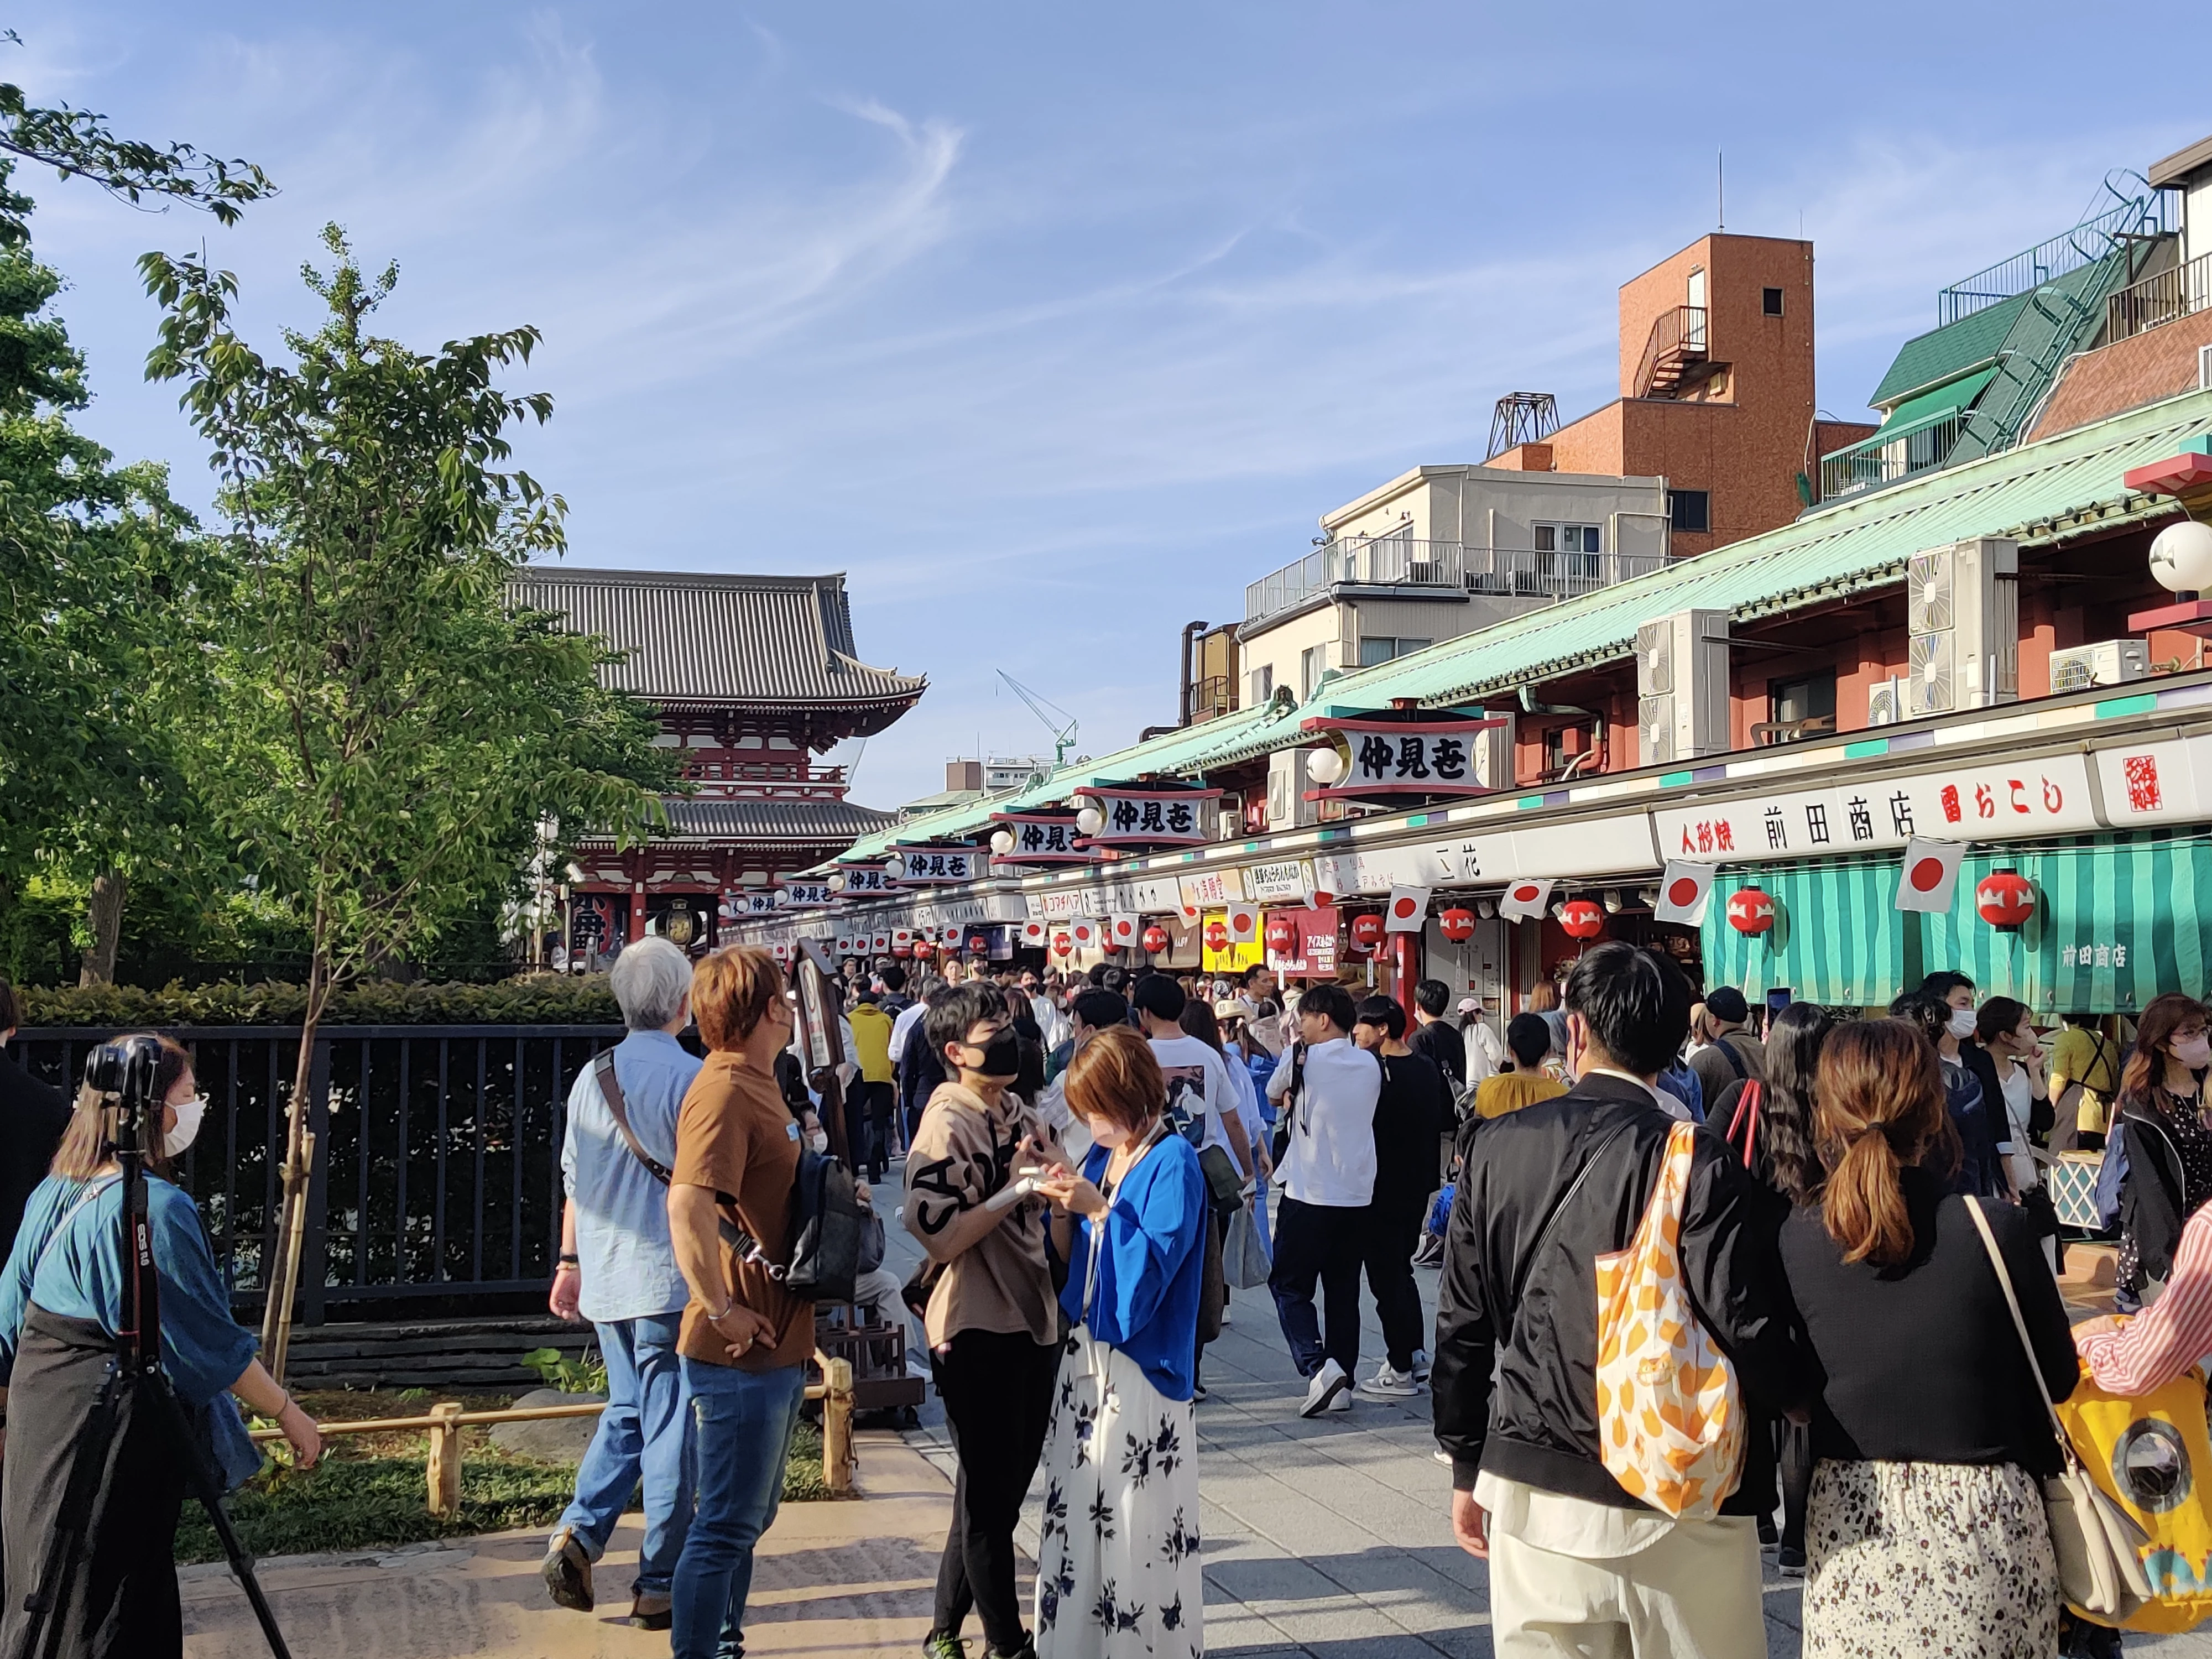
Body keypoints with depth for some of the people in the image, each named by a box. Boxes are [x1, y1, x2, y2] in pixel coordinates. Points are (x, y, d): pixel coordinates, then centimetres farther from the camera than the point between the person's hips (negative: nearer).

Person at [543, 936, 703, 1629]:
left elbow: (574, 1182, 12)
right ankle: (659, 1585, 8)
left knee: (626, 1413, 21)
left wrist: (571, 1262, 21)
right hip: (672, 1282, -6)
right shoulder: (690, 1078, -12)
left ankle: (579, 1533, 4)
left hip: (608, 1281, 6)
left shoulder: (592, 1076, 5)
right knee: (671, 1429, 3)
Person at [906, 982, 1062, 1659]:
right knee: (989, 1496, 5)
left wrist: (1056, 1176, -1)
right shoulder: (945, 1127, -15)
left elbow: (1053, 1200, 17)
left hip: (1033, 1320, 8)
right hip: (977, 1330, -8)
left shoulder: (1019, 1115, 8)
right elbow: (941, 1237, -22)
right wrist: (1015, 1187, -22)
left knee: (1002, 1489, 18)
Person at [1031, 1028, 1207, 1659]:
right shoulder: (1104, 1155, 10)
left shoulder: (1173, 1163, -12)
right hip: (1087, 1351, 8)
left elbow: (1154, 1266, -19)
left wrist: (1098, 1209, -21)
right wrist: (1063, 1210, -4)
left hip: (1141, 1363, -8)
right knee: (1078, 1510, 12)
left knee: (1138, 1520, -2)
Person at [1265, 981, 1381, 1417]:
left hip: (1308, 1195, -5)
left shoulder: (1302, 1058, -9)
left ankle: (1319, 1366, -13)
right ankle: (1341, 1382, 13)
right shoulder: (1370, 1064, 6)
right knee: (1343, 1291, 12)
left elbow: (1275, 1096, 8)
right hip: (1357, 1194, 5)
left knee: (1289, 1284, 4)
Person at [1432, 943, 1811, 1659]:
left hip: (1532, 1495, 3)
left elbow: (1461, 1328, 3)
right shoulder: (1699, 1163, -14)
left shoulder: (1494, 1147, -3)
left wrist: (1468, 1470, 14)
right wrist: (1800, 1391, 6)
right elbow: (1751, 1337, -18)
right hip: (1675, 1508, -3)